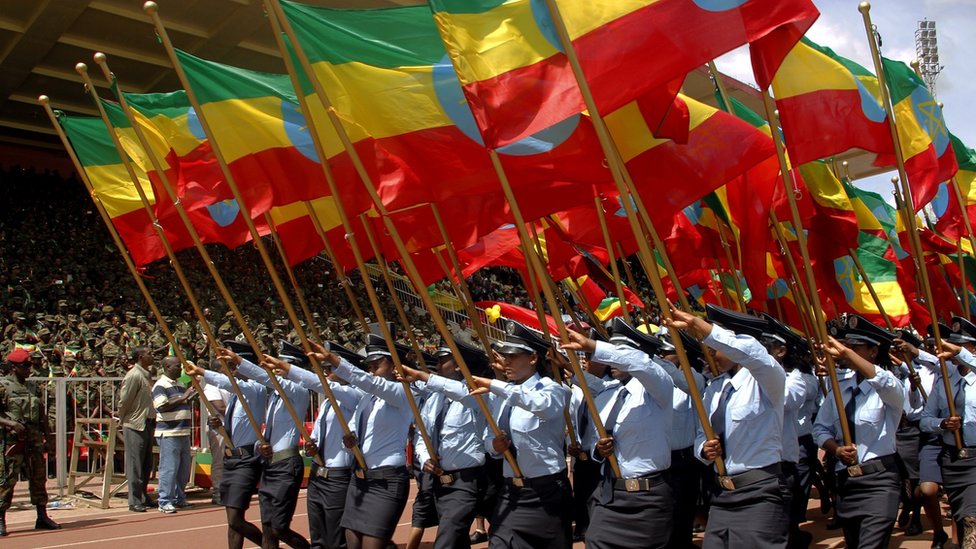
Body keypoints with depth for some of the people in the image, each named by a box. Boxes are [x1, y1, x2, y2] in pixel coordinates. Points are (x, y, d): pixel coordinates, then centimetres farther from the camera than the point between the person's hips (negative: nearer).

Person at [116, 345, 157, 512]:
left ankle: (143, 497, 25)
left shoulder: (148, 373, 11)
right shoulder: (133, 375, -15)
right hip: (135, 425, -8)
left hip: (147, 423, 8)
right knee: (135, 465, -2)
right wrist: (122, 418, 1)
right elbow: (124, 400, -12)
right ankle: (134, 501, 5)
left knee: (147, 464, 14)